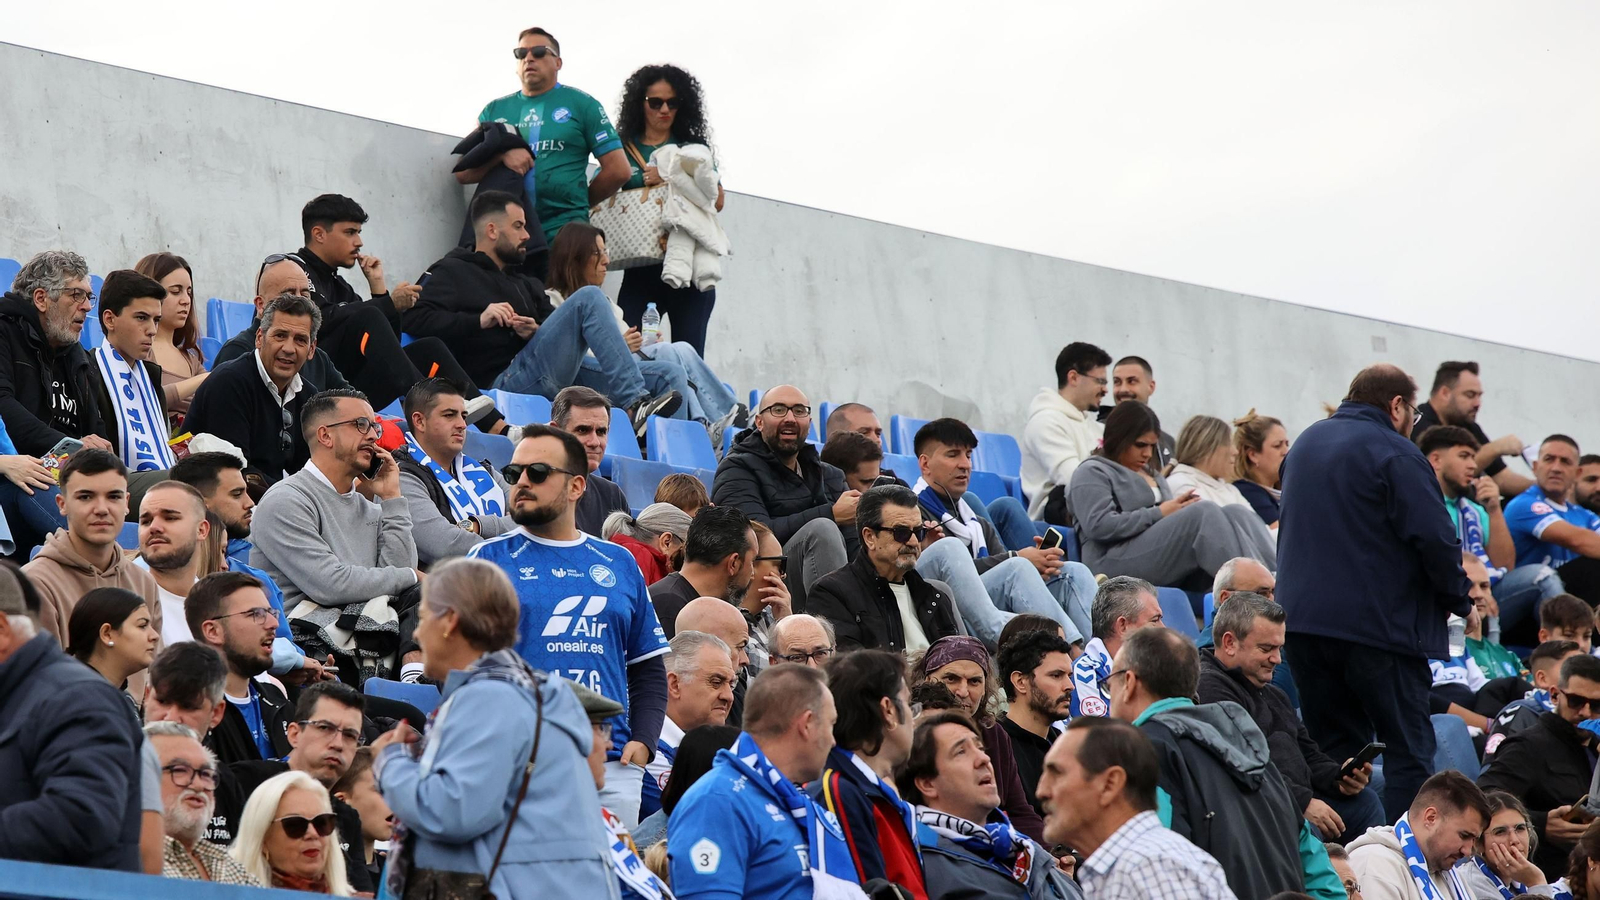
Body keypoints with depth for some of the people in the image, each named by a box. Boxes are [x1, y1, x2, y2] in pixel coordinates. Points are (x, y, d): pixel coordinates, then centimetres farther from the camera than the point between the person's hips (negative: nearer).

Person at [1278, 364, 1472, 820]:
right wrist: (1459, 599, -1)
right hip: (1379, 623, -7)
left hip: (1303, 619, 7)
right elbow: (1434, 538, -17)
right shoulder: (1395, 453, -11)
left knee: (1332, 748, 12)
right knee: (1409, 749, -2)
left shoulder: (1307, 442, 17)